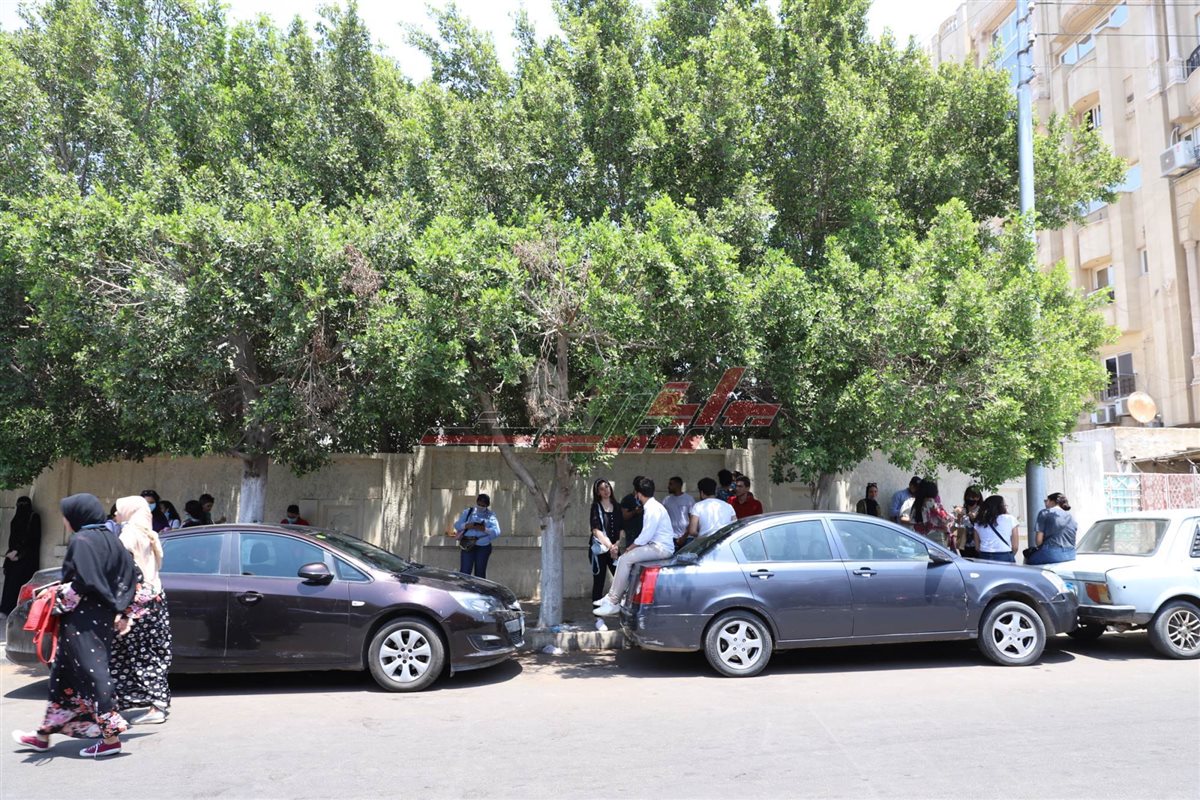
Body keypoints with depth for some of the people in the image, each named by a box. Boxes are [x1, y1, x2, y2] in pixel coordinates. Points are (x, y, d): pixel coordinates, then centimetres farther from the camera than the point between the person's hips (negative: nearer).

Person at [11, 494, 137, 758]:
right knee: (63, 674, 17)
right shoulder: (110, 539, 11)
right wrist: (122, 613, 15)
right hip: (103, 617, 9)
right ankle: (43, 736, 27)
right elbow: (130, 577, 11)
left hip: (83, 619, -9)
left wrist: (59, 600, -7)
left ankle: (111, 737, -2)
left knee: (91, 673, -4)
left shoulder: (81, 540, -13)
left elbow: (80, 582, -22)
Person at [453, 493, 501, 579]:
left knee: (480, 574, 6)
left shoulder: (490, 515, 3)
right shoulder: (468, 512, 10)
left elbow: (496, 532, -8)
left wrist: (484, 529, -23)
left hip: (483, 547, 0)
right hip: (468, 546, 1)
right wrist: (466, 525, -14)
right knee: (464, 572, -7)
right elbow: (457, 525, 6)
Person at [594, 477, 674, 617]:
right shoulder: (650, 506, 16)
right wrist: (631, 548, 11)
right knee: (625, 559, 5)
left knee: (625, 559, -16)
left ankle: (613, 603, -12)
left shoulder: (653, 508, -16)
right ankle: (612, 597, 4)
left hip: (661, 548, -10)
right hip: (655, 545, 10)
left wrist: (629, 548, -9)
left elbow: (646, 536, -20)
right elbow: (647, 535, 19)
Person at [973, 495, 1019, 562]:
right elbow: (1014, 547, -1)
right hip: (1005, 557, -3)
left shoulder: (979, 523, 8)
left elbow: (977, 547, 7)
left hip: (984, 557, 3)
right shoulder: (1010, 519, 0)